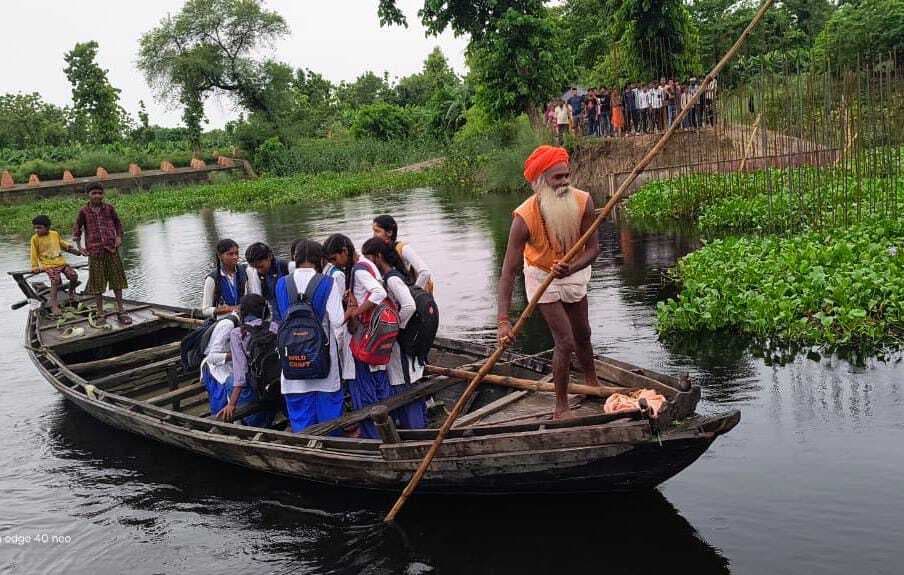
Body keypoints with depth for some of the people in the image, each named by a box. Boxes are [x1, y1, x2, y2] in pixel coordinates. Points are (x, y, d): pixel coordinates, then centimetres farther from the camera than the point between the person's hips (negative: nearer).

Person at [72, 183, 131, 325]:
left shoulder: (109, 208, 3)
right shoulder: (84, 211, 0)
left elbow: (118, 223, 14)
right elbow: (77, 229, 7)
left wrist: (119, 237, 0)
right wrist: (79, 246, -1)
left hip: (111, 249, 1)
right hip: (94, 251, -1)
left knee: (117, 281, 5)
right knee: (97, 283, 3)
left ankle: (120, 311, 14)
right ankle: (100, 314, 11)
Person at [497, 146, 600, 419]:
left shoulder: (583, 202, -27)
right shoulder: (525, 217, -35)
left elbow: (592, 248, -22)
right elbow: (509, 271, -35)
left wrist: (570, 269, -44)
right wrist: (504, 320, -42)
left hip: (574, 272, 4)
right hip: (542, 276, -3)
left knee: (582, 334, 20)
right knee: (565, 341, -7)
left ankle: (592, 383, 46)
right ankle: (561, 407, 11)